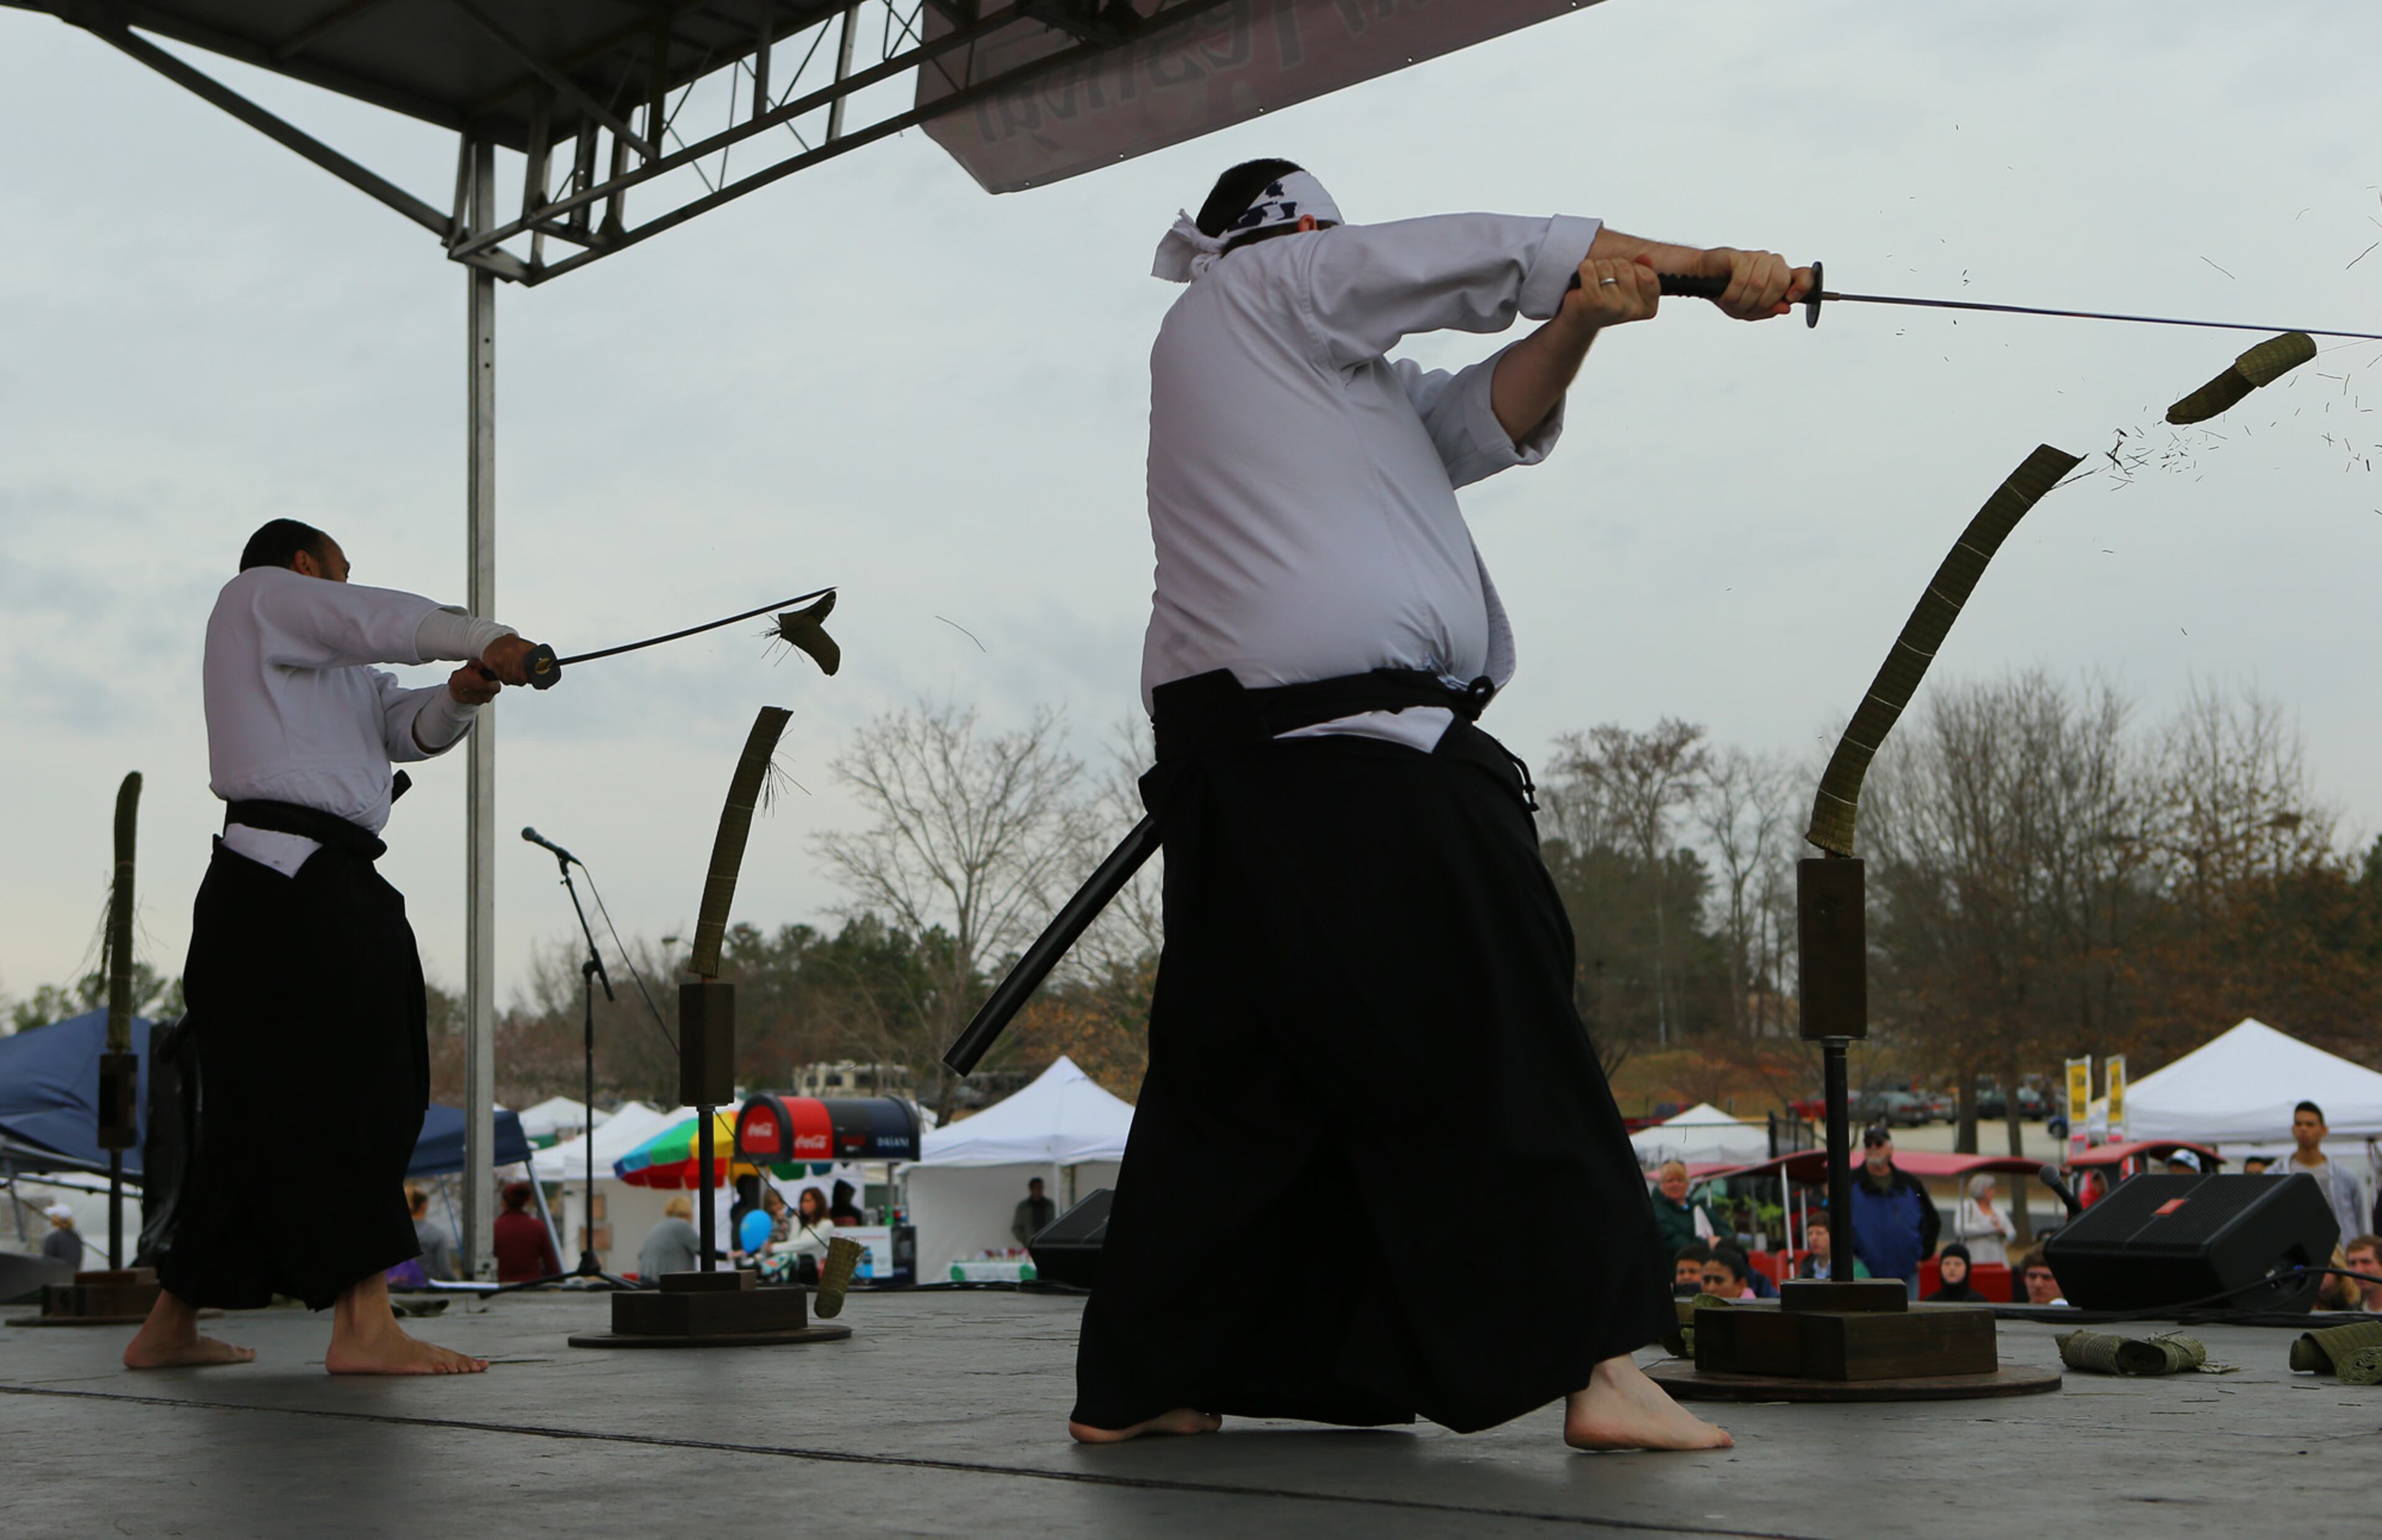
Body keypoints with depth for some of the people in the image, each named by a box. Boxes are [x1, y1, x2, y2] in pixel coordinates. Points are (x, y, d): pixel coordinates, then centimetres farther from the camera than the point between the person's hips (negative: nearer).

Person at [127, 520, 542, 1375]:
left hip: (330, 888, 10)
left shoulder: (334, 668, 30)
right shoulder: (257, 597, 6)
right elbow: (382, 622, -9)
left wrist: (461, 695, -4)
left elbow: (410, 725, 16)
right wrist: (490, 640, -15)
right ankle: (362, 1325, -22)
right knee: (348, 1089, -16)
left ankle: (170, 1328, 20)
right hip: (284, 884, -10)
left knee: (266, 1115, 12)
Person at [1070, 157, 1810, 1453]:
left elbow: (1482, 423, 15)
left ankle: (1133, 1385, 16)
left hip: (1229, 757, 9)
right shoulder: (1263, 290, 5)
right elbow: (1496, 255, 5)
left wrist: (1578, 323, -3)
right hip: (1362, 750, -9)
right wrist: (1714, 265, 13)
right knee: (1497, 1050, -6)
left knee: (1231, 1068, 13)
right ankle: (1593, 1364, -5)